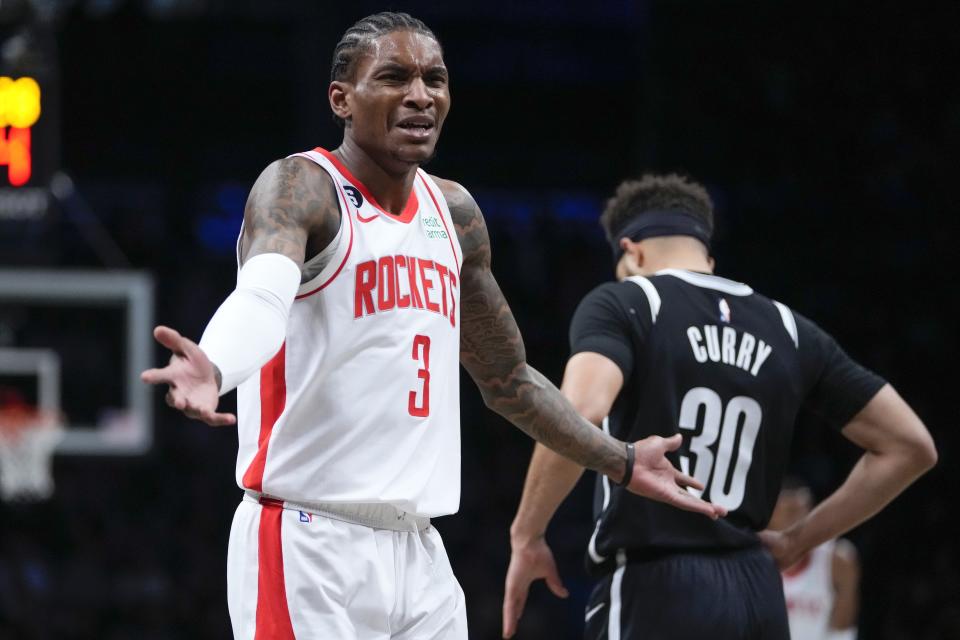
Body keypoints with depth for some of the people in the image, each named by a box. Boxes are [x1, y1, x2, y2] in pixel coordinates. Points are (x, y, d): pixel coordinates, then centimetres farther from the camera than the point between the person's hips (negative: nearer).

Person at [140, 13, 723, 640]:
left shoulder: (454, 212, 15)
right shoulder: (301, 188, -9)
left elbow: (508, 378, 28)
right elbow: (262, 296, -31)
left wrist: (622, 463, 31)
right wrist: (213, 369, -52)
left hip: (419, 551, 8)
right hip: (312, 542, -8)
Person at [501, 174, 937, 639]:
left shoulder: (620, 306, 0)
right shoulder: (788, 329, 15)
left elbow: (579, 416, -20)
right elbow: (910, 446, 16)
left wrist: (526, 536, -8)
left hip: (653, 595, -5)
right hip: (755, 596, 6)